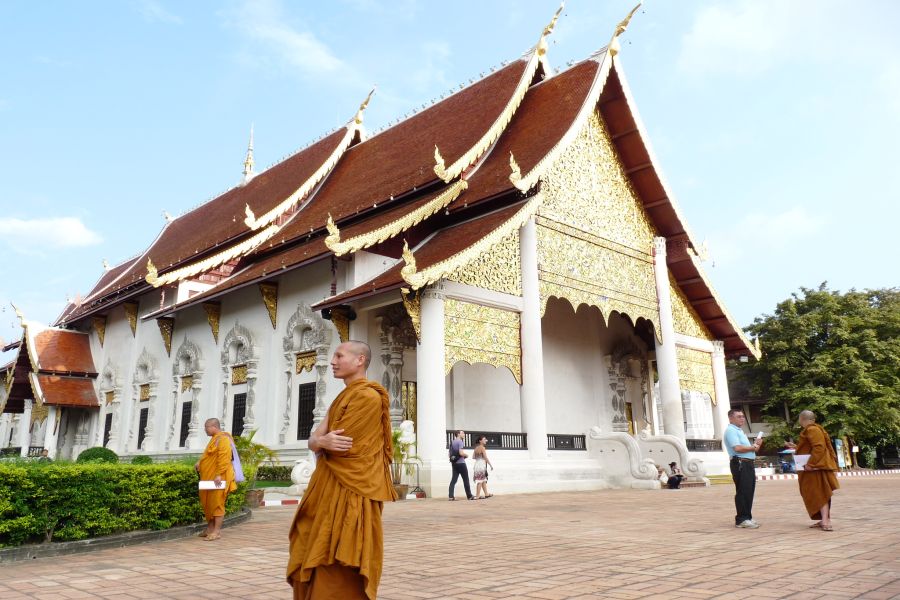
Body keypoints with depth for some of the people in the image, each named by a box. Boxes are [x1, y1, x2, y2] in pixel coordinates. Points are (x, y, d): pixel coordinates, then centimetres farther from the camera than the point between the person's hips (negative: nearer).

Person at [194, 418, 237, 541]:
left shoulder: (222, 439, -14)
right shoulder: (215, 439, 18)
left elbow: (223, 458, -23)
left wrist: (219, 474, -28)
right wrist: (200, 462, 11)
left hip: (217, 478, -10)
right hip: (209, 477, 10)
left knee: (216, 503, -7)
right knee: (208, 503, 13)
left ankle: (217, 531, -4)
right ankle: (210, 528, 22)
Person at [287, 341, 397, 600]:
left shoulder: (368, 396, -12)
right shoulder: (341, 398, 19)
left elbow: (339, 446, -18)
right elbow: (313, 440, 8)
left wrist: (322, 443, 3)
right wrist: (324, 442, -14)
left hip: (348, 494, -9)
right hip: (329, 491, 9)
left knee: (338, 577, -5)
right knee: (313, 567, 13)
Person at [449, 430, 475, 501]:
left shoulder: (452, 442, 14)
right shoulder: (460, 442, -11)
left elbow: (450, 454, 18)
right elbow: (461, 453, -21)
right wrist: (466, 455, -3)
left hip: (454, 463, 7)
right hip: (461, 463, -7)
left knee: (453, 480, 3)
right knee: (466, 480, 2)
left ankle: (451, 496, -3)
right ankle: (469, 496, 8)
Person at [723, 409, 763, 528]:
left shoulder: (740, 431, 23)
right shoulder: (731, 430, -9)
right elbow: (737, 448, -21)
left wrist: (755, 444, 9)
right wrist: (753, 448, -7)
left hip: (748, 463, 10)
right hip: (740, 463, -10)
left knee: (749, 492, 12)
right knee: (742, 492, -8)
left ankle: (747, 517, 19)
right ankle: (741, 519, -5)